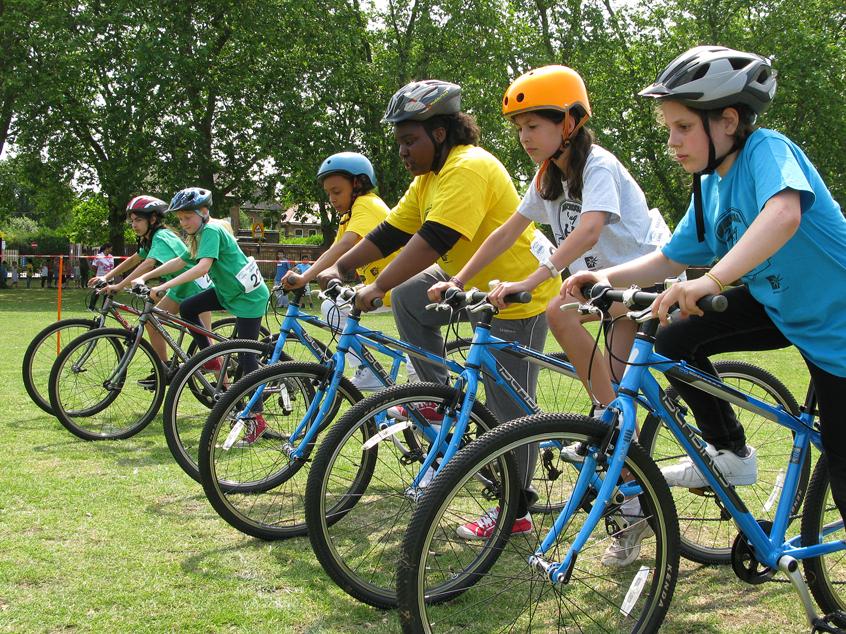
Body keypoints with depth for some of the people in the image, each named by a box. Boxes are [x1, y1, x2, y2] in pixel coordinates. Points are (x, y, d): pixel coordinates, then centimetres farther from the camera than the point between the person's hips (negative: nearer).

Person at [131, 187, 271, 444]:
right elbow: (180, 261, 20)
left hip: (249, 296, -10)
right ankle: (211, 360, 15)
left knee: (246, 356, -9)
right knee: (187, 308, 2)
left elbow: (203, 267, -32)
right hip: (227, 290, 10)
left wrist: (164, 286, -35)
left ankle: (257, 420, -5)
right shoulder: (200, 235, 12)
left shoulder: (212, 231, -18)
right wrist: (145, 277, 14)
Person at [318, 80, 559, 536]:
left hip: (518, 293, -9)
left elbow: (433, 240, -32)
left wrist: (378, 286, -33)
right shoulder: (427, 178, 8)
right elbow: (391, 231, 10)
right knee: (408, 297, -1)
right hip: (473, 282, 10)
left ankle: (516, 512, 8)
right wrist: (339, 268, 4)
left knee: (510, 409, -3)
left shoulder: (469, 168, -23)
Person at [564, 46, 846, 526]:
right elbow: (670, 260, 7)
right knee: (676, 339, -9)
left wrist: (712, 281, -56)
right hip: (774, 303, 7)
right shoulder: (710, 186, 2)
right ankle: (732, 454, 6)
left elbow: (784, 214, -44)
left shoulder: (767, 149, -23)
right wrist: (603, 277, -10)